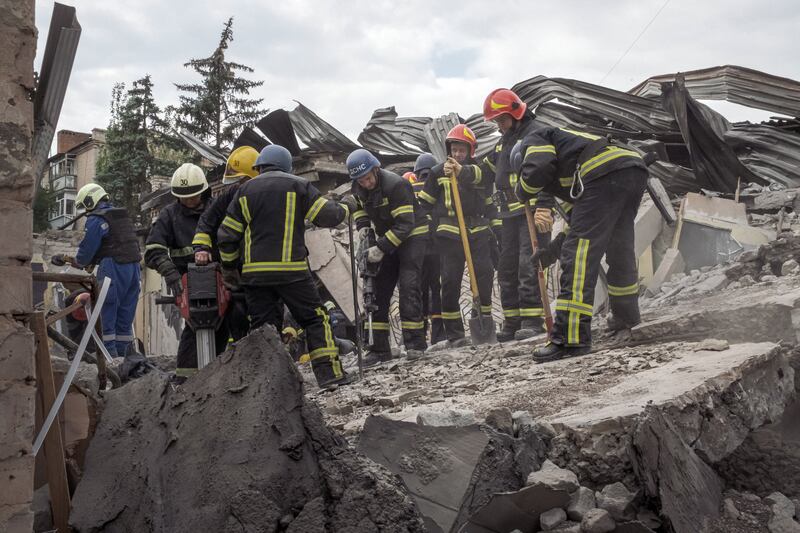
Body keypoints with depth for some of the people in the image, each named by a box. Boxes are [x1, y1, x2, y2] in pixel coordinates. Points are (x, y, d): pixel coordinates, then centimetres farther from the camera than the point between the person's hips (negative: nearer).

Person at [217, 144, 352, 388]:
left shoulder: (245, 190, 11)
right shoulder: (299, 186, 3)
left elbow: (226, 235, 10)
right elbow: (328, 216, -1)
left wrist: (229, 267, 22)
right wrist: (344, 209, 21)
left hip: (254, 272, 3)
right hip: (292, 269, -3)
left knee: (262, 325, 9)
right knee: (315, 319, 6)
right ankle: (329, 372, 1)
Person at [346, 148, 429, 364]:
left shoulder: (396, 184, -27)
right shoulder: (358, 187, -5)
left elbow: (405, 224, -29)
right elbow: (358, 207, 18)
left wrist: (381, 248, -33)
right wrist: (362, 225, -3)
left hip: (412, 236, -7)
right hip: (387, 239, 7)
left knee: (408, 286, -17)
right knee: (378, 289, 1)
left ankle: (415, 343, -12)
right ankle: (379, 349, 4)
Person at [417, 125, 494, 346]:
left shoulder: (478, 168, 7)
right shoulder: (438, 171, 8)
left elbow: (475, 174, -20)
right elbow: (425, 202, 13)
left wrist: (460, 170, -41)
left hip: (478, 230, 1)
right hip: (450, 232, -1)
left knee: (484, 275, -5)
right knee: (450, 281, -3)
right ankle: (454, 334, 3)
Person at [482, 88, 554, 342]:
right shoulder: (503, 141, 22)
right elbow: (488, 168, 35)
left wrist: (543, 208, -26)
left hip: (532, 212, -9)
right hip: (509, 215, 9)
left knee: (529, 266, -13)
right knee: (507, 268, 8)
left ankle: (533, 320, -11)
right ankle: (512, 323, 12)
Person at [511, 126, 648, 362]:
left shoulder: (532, 141, 19)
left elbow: (539, 168, -5)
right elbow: (581, 217, 35)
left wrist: (523, 191, 14)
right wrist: (554, 249, 35)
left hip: (606, 173, -9)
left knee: (579, 255, -10)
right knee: (620, 249, 27)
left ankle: (572, 338, -16)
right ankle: (626, 315, 43)